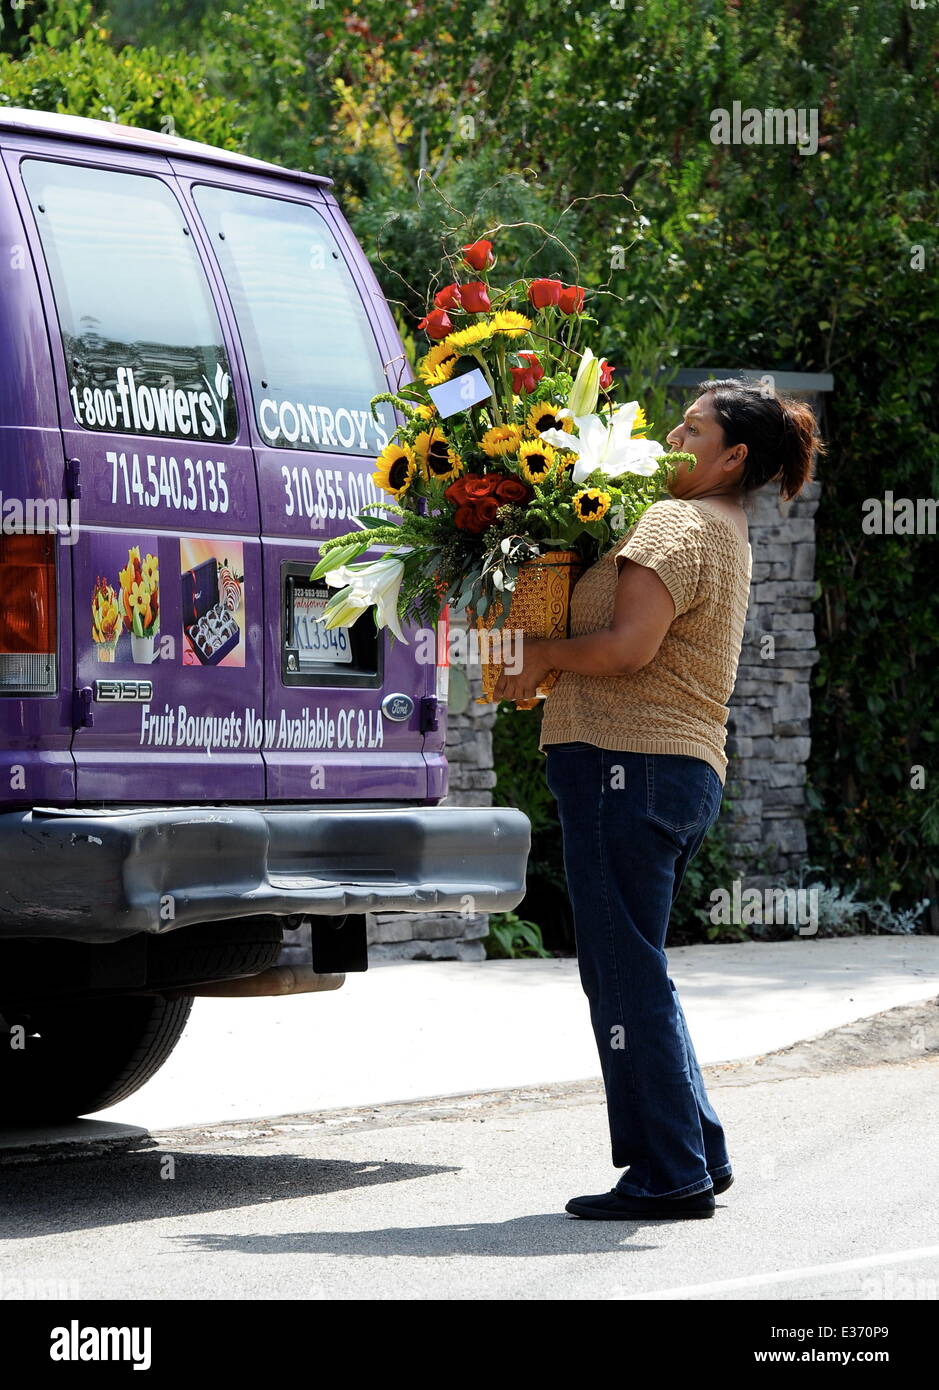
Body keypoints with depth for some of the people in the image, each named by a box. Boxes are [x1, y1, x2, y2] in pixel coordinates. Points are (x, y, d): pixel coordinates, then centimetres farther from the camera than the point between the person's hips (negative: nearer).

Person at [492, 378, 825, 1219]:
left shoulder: (679, 523, -10)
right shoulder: (726, 532, 21)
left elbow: (629, 646, -21)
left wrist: (544, 656, -6)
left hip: (631, 767, -10)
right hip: (688, 771, 10)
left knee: (625, 975, -6)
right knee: (629, 972, 17)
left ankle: (670, 1173, -5)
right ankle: (699, 1154, 18)